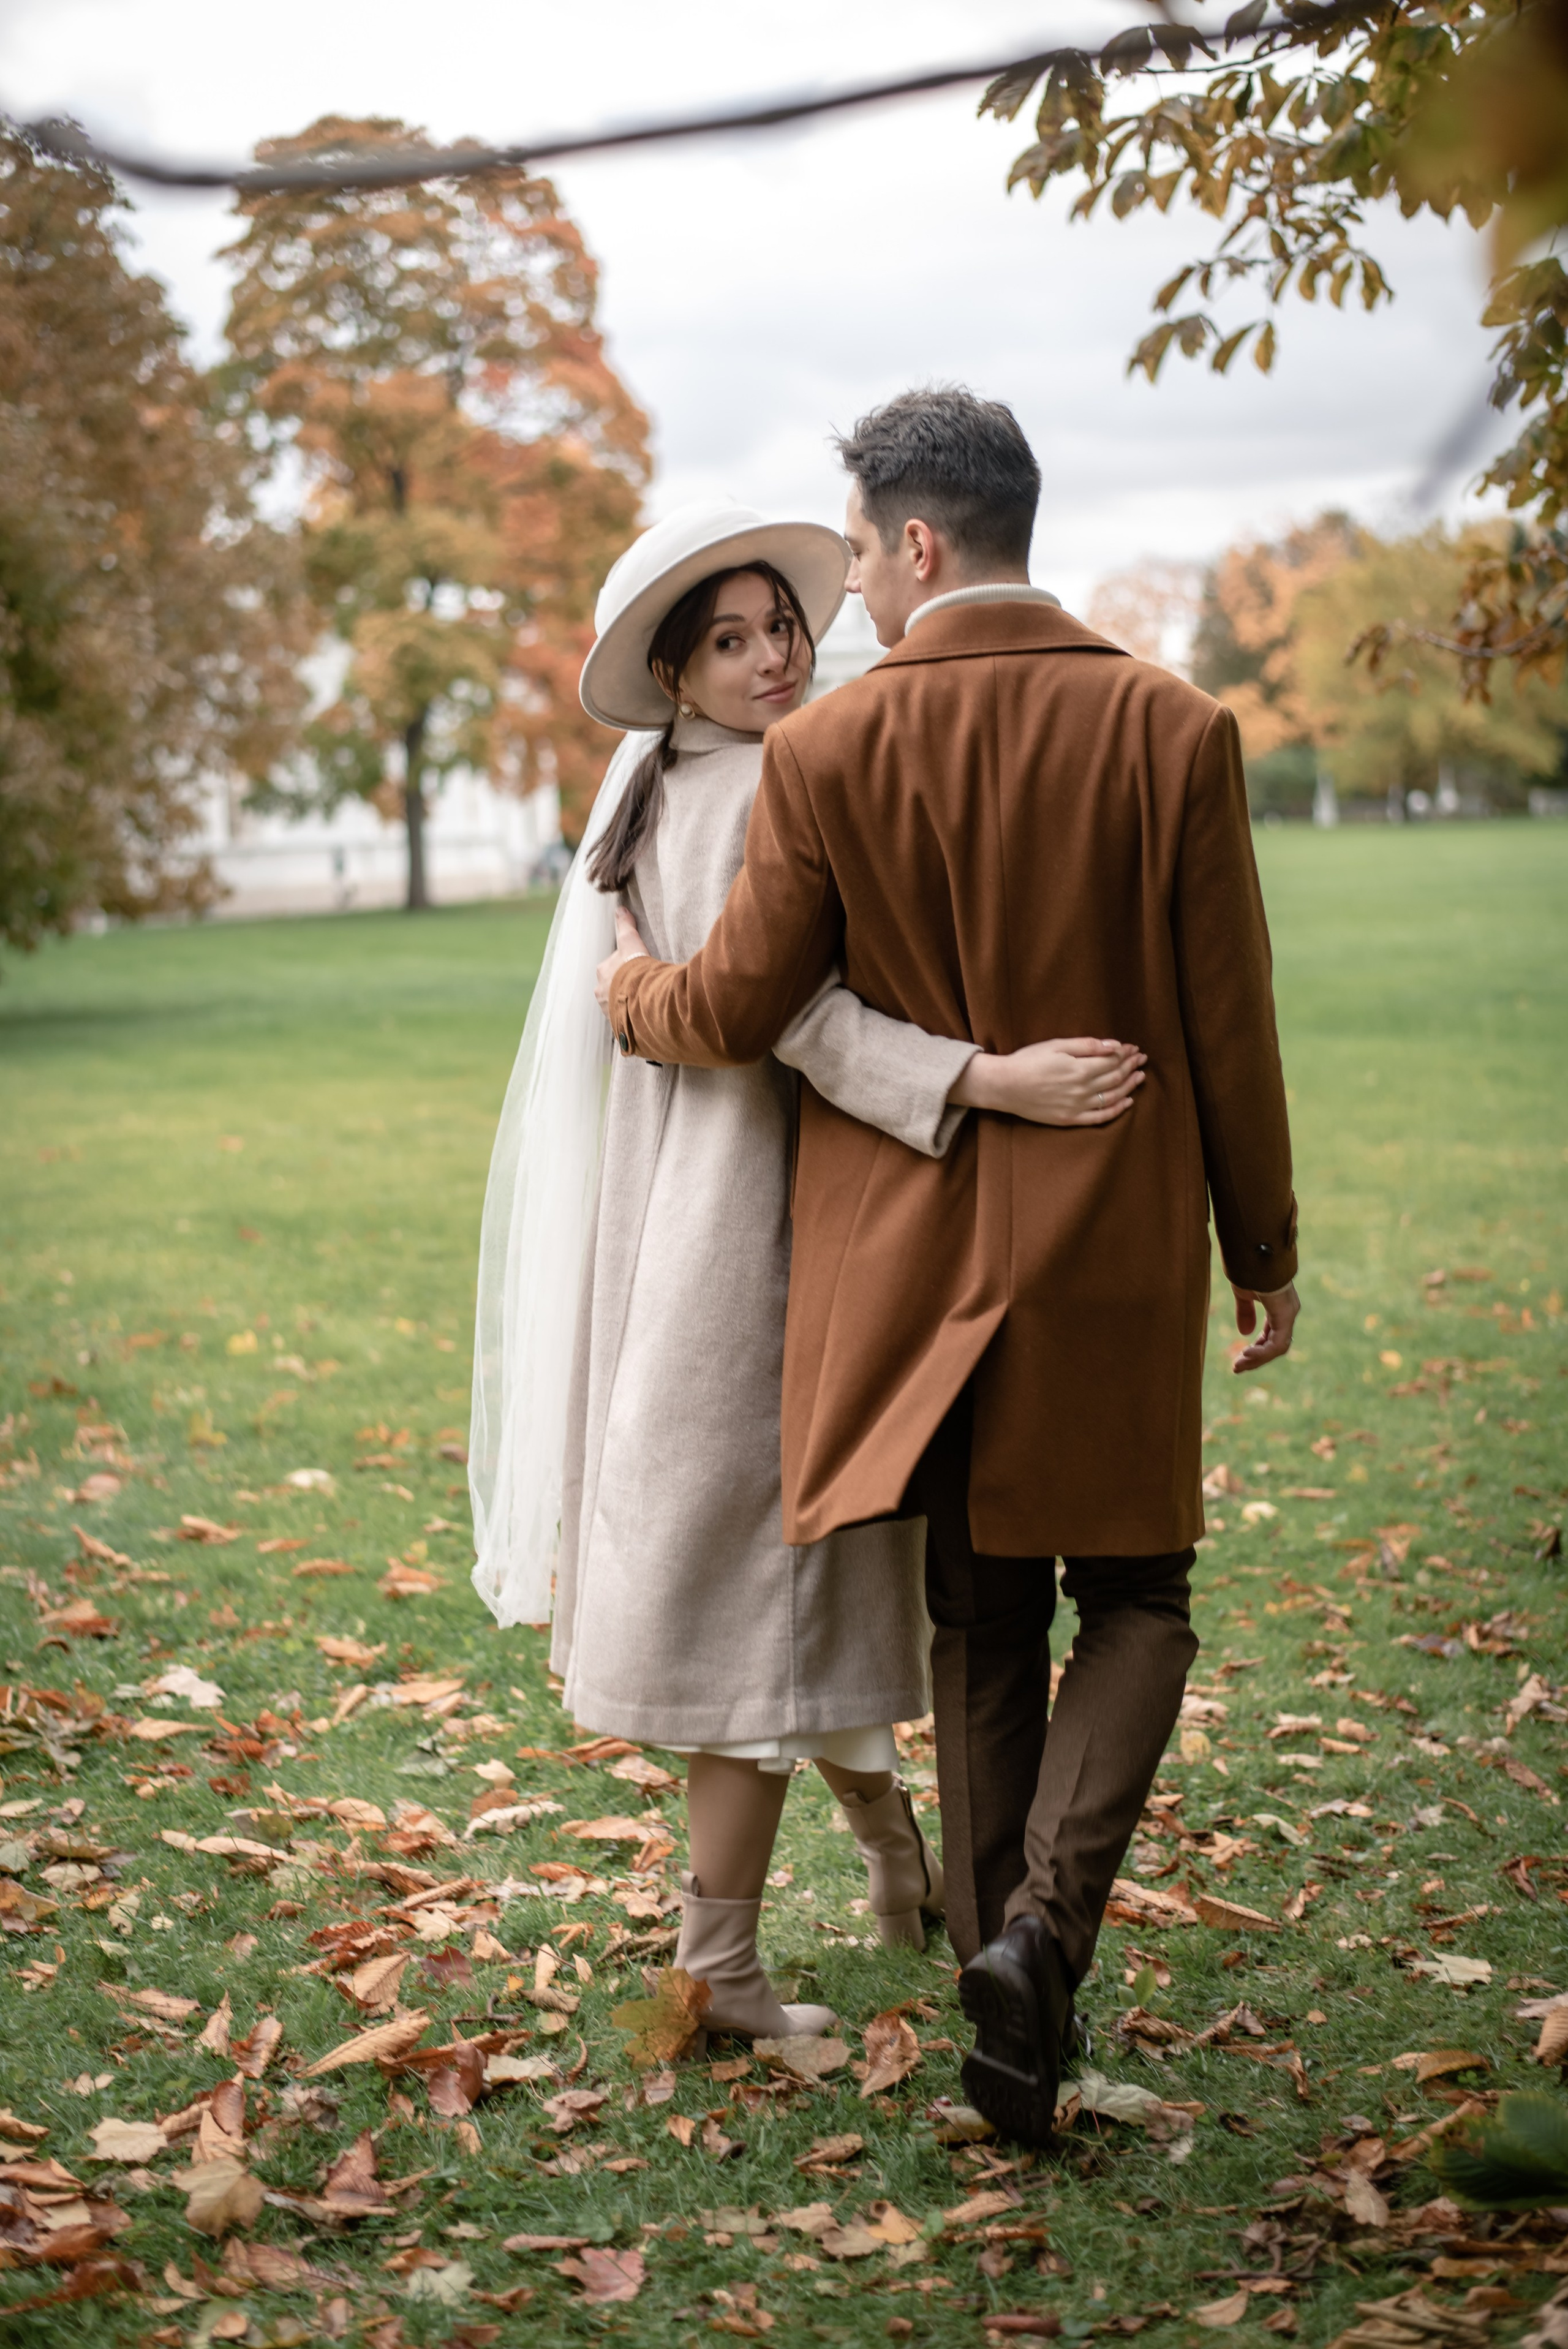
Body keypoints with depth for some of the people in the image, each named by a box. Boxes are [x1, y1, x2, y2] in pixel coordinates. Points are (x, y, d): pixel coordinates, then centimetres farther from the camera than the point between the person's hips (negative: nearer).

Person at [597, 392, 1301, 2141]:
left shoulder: (826, 751, -8)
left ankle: (1002, 1977, 20)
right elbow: (1229, 1024, -3)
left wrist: (629, 993, 19)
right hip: (1118, 1243, -1)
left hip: (919, 1245, 1)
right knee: (1134, 1592, 14)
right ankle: (1046, 1917, -7)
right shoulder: (1174, 730, -6)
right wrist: (1264, 1249, 8)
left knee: (982, 1620, 14)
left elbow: (737, 1008, -4)